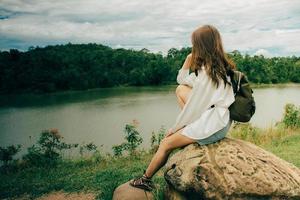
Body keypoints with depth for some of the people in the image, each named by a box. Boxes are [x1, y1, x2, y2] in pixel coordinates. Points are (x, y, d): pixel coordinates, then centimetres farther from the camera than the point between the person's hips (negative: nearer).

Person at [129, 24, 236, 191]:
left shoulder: (206, 72, -21)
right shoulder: (220, 65, 8)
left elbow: (193, 106, -16)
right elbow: (182, 79, 16)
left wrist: (174, 128, -2)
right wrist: (189, 61, 0)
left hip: (212, 127, -9)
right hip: (219, 119, 9)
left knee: (166, 144, 2)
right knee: (181, 89, 12)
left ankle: (145, 180, 22)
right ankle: (189, 129, 10)